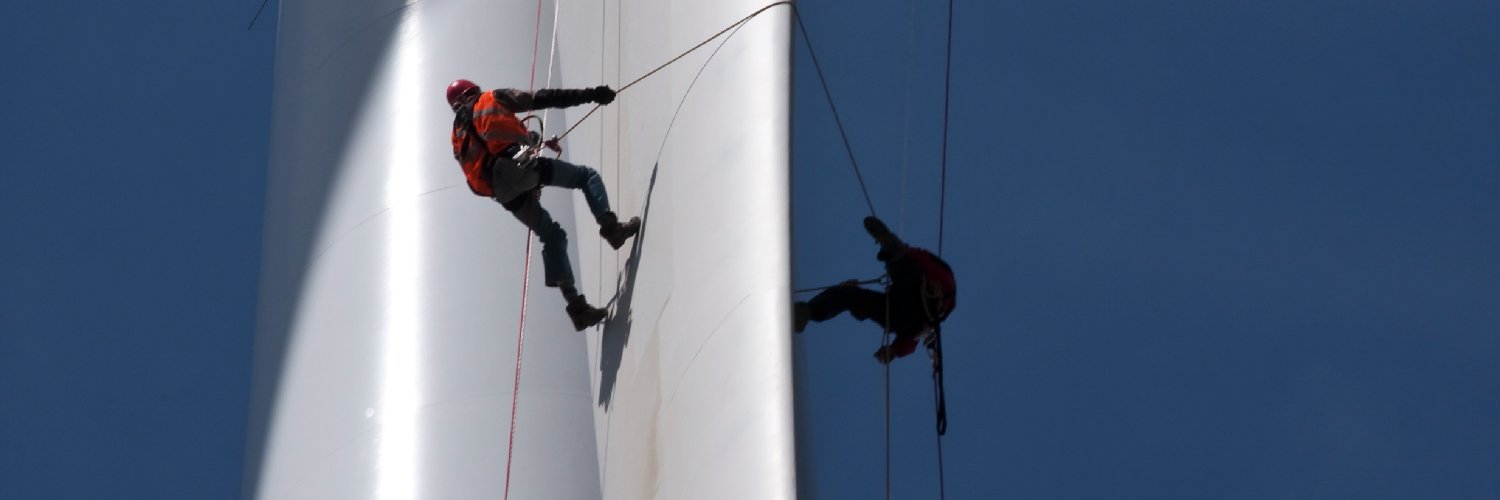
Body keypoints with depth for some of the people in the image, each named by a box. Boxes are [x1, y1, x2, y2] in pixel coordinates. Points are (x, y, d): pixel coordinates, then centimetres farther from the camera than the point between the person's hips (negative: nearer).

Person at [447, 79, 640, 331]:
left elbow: (475, 179, 26)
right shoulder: (492, 100, 17)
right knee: (587, 176, 10)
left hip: (503, 194, 5)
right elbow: (543, 99, 9)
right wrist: (589, 95, 8)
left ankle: (574, 303, 4)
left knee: (552, 237, 16)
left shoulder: (457, 137, 29)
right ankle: (610, 227, -16)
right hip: (520, 165, -5)